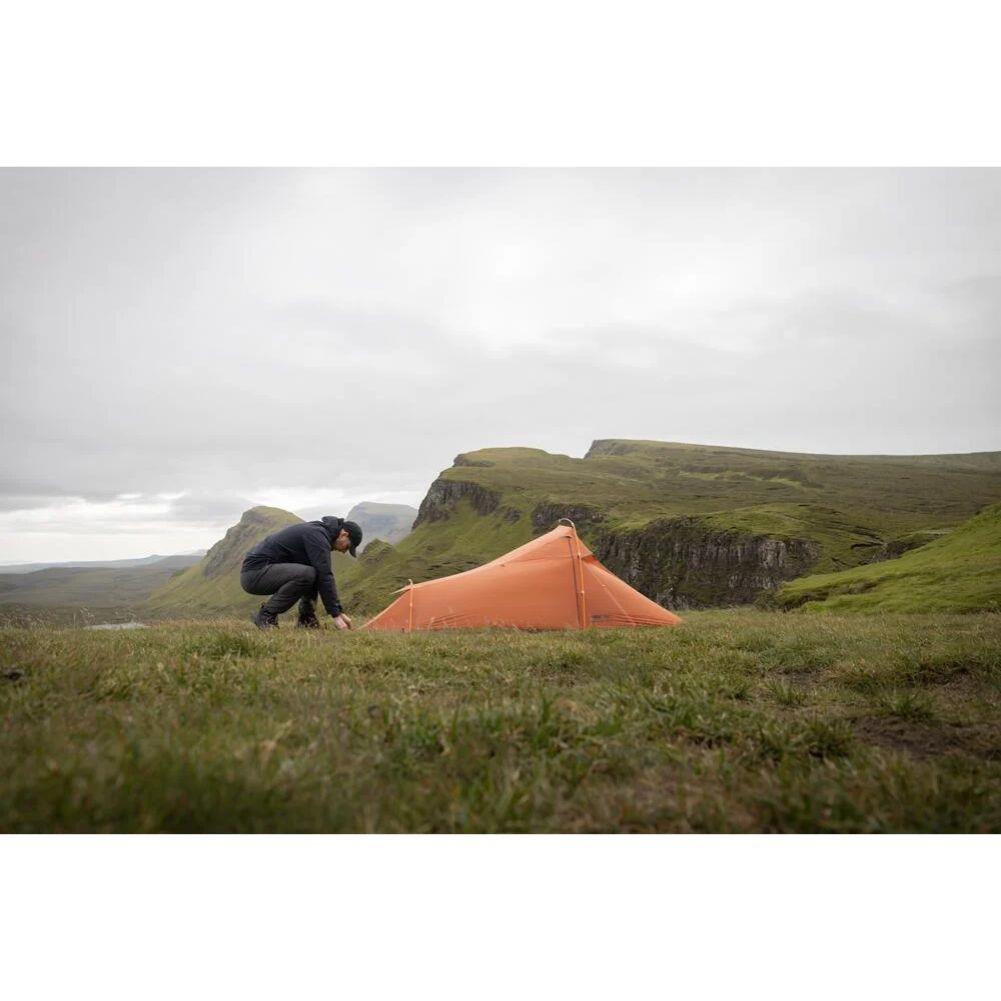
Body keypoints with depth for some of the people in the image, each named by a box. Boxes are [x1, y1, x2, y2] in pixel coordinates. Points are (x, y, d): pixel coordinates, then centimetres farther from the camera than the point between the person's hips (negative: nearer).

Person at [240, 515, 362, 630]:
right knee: (307, 574, -29)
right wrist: (335, 615, -19)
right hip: (254, 573, -10)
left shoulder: (318, 531, 15)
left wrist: (340, 611, 15)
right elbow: (324, 577, -22)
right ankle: (265, 615, -13)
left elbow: (326, 576, 19)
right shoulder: (317, 536, -15)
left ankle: (306, 619, 7)